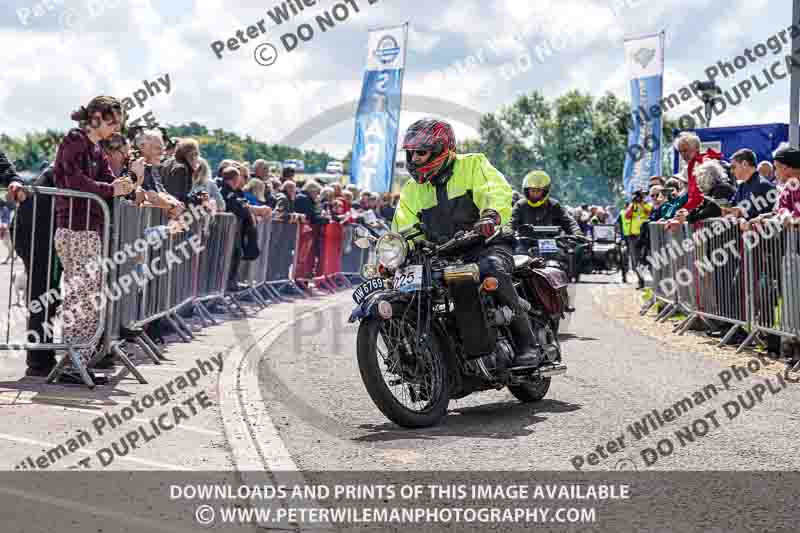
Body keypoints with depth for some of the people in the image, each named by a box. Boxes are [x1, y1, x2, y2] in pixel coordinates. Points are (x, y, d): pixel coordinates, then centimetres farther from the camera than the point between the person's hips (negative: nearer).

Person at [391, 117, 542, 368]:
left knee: (492, 271, -38)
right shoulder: (412, 191, 20)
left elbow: (497, 191, -14)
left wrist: (491, 215, -37)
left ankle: (526, 344, -28)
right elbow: (403, 231, 16)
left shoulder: (472, 165, 4)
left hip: (486, 245, -5)